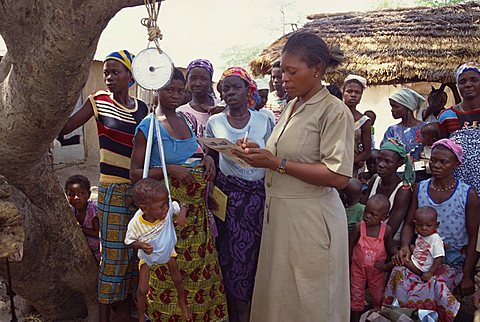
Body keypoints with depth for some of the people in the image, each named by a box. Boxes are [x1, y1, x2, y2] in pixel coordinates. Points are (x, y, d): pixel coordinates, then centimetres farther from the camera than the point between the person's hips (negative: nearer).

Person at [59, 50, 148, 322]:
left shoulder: (143, 108, 6)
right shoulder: (99, 101, -2)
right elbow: (63, 127, -5)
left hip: (139, 187, 4)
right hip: (113, 189, -4)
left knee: (133, 249, 12)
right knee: (113, 252, 1)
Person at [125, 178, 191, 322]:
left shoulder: (168, 210, -33)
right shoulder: (135, 224, -34)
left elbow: (181, 205, -13)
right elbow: (130, 241, -15)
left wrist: (182, 213, -36)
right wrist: (141, 245, -36)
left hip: (168, 251, 2)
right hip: (147, 256, -2)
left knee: (178, 279, 16)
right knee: (142, 289, 1)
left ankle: (183, 303, 48)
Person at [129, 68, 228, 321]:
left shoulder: (187, 120, 9)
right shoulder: (148, 126, -7)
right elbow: (135, 173, -8)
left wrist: (207, 158, 2)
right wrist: (171, 170, -19)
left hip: (196, 207, 6)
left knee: (200, 266, 12)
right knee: (169, 269, 2)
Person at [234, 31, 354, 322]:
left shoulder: (334, 111, -10)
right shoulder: (292, 106, 13)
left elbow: (338, 177, -18)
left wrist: (276, 163, -19)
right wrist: (260, 154, 2)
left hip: (310, 220, -7)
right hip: (279, 213, 7)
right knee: (276, 294, 15)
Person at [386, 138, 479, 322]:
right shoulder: (420, 189, 5)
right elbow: (409, 224, 8)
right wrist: (405, 247, -12)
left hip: (453, 260, -3)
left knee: (435, 286, -29)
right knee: (399, 274, -25)